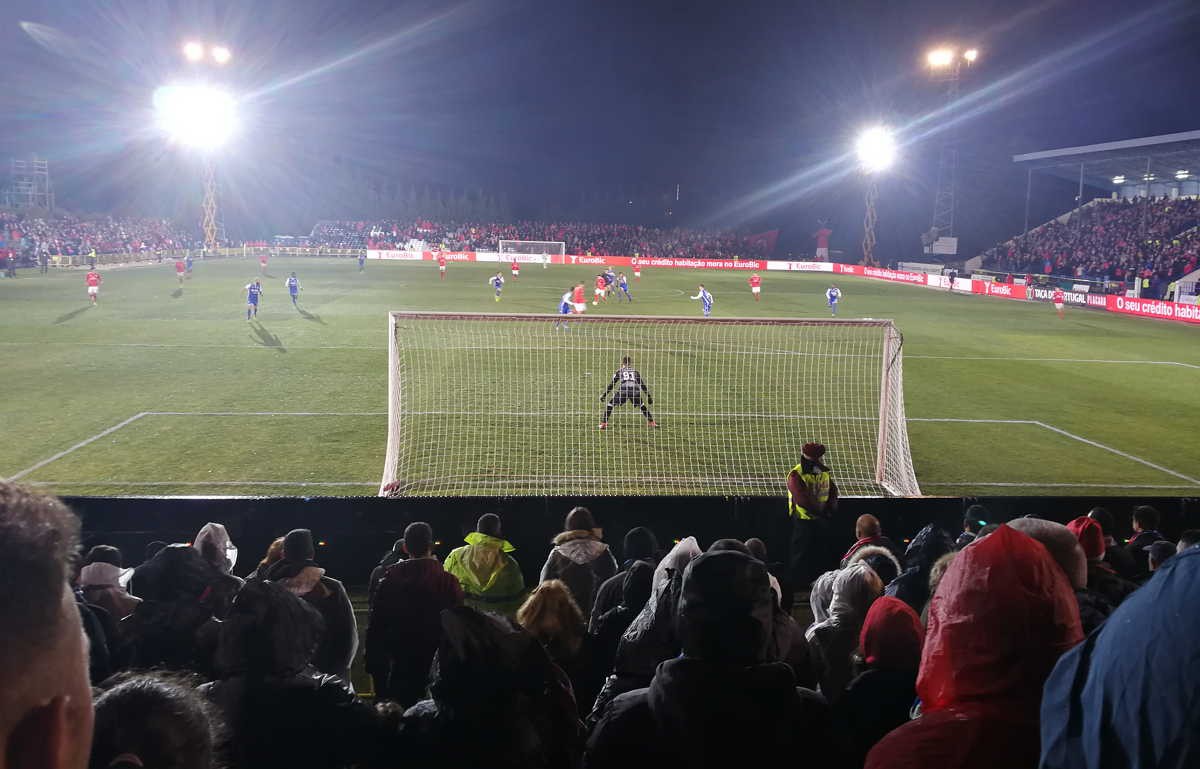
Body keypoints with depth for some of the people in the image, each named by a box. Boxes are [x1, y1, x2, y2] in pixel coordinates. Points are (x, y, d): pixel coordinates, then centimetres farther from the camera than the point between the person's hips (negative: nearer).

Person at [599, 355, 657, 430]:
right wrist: (648, 396, 30)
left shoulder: (619, 371, 24)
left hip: (623, 390, -2)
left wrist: (604, 395, 23)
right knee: (641, 406, 27)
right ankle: (651, 422, 25)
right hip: (635, 390, 2)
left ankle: (604, 423, 4)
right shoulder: (635, 371, 28)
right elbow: (642, 384, 26)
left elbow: (612, 384, 20)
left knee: (610, 404, 13)